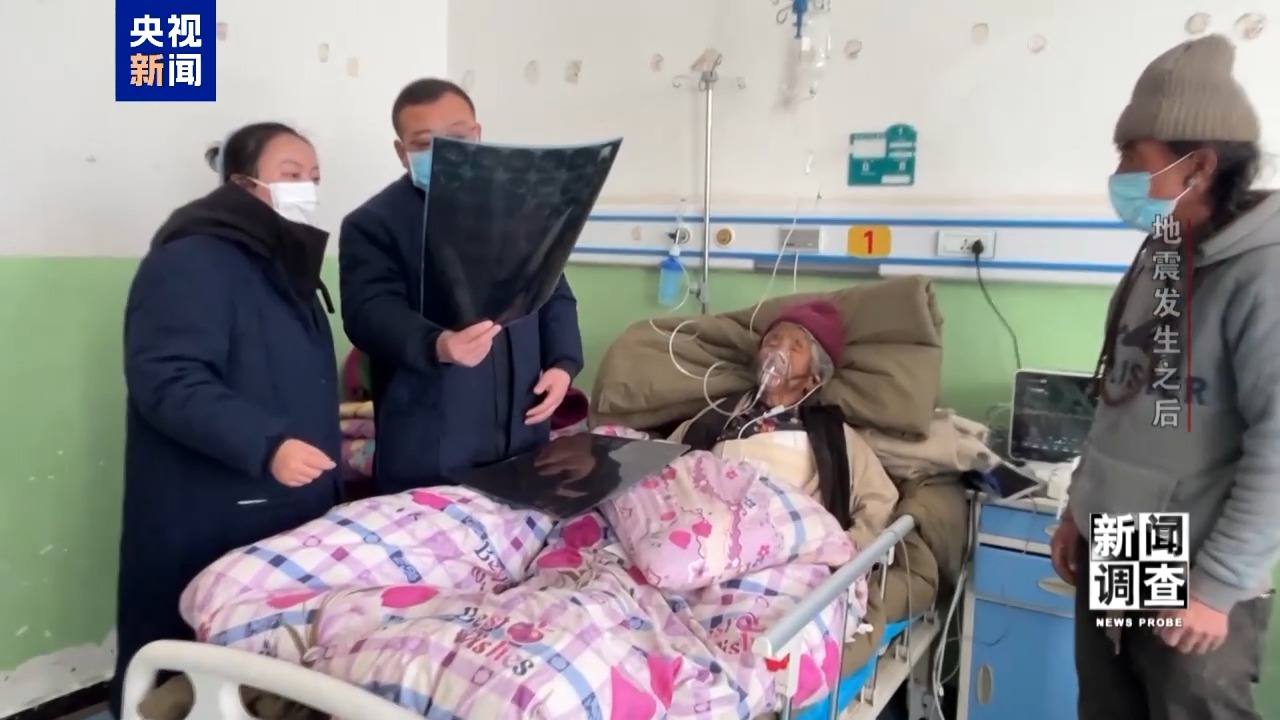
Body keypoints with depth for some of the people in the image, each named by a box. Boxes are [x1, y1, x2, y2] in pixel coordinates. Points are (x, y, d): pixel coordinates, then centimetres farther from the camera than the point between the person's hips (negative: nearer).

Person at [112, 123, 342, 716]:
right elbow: (167, 381, -24)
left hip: (288, 514, 9)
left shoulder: (285, 264, 17)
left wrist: (321, 422, 30)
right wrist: (265, 443, -31)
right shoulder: (191, 261, -13)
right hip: (207, 521, -9)